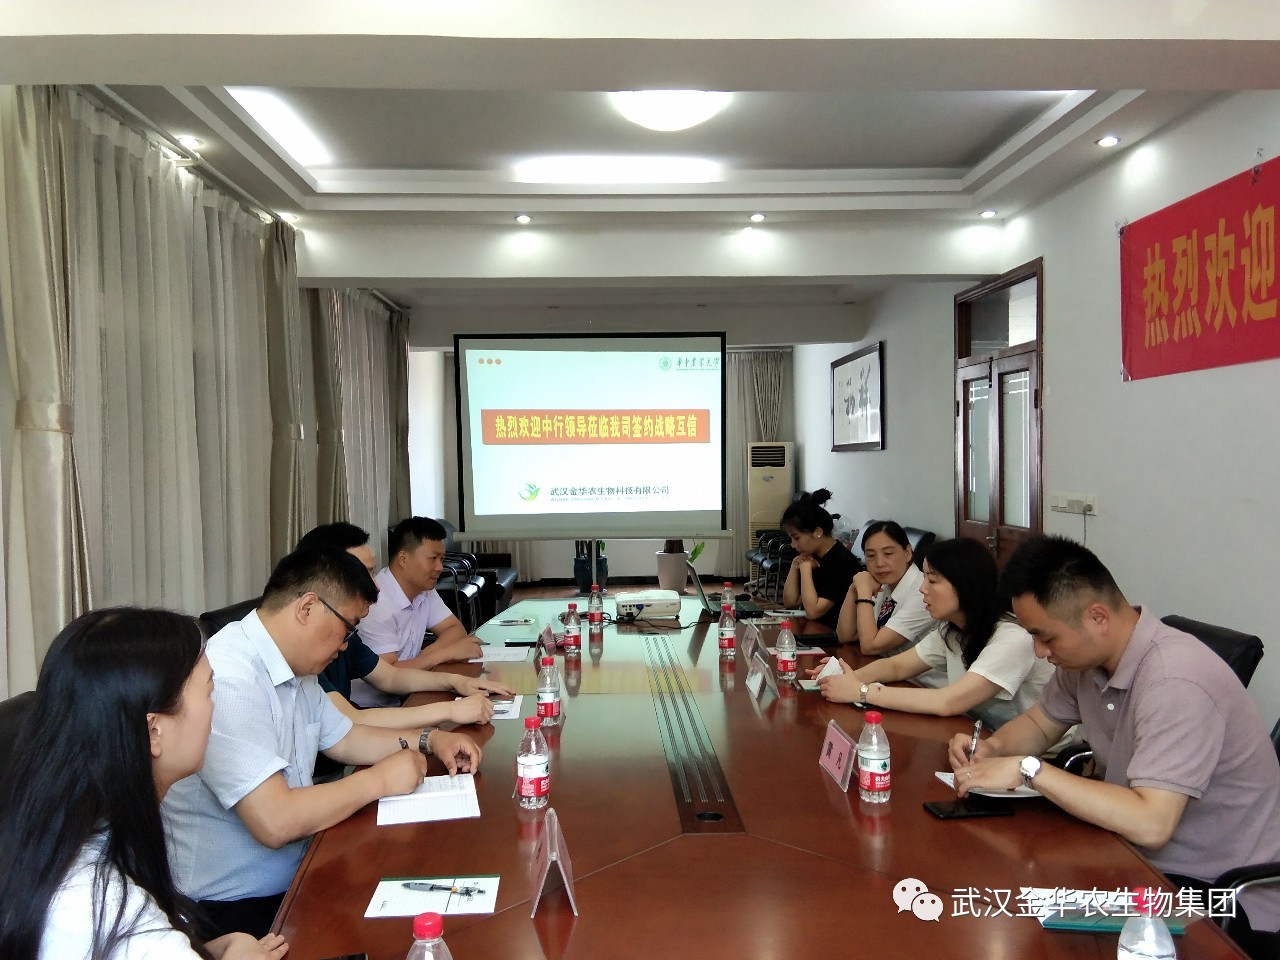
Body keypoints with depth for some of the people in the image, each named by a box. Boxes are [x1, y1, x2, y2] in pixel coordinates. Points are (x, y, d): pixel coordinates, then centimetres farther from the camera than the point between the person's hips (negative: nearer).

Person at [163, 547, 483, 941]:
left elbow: (343, 738, 20)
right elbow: (276, 821, -30)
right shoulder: (228, 679, -26)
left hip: (293, 876, 8)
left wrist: (429, 739, 6)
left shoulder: (296, 670, 5)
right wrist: (379, 780, -18)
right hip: (236, 910, -8)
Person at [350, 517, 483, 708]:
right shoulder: (376, 605, -22)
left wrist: (426, 655, -15)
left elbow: (456, 630, 4)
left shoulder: (424, 590, 5)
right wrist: (446, 652, -19)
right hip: (368, 709, -8)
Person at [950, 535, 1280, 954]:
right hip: (1143, 858, 7)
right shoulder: (1086, 654, -4)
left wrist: (1028, 769, -28)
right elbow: (1040, 722, 13)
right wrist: (993, 747, -8)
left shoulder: (1175, 682, -28)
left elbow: (1149, 824, -34)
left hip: (1226, 898, -7)